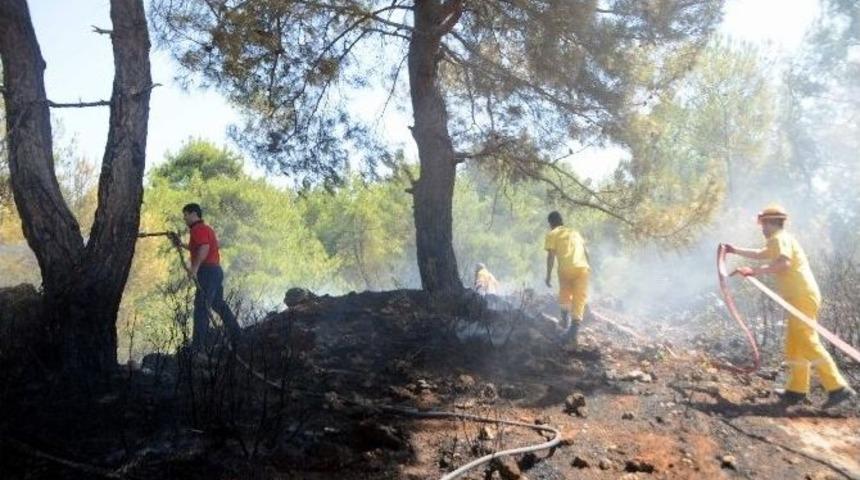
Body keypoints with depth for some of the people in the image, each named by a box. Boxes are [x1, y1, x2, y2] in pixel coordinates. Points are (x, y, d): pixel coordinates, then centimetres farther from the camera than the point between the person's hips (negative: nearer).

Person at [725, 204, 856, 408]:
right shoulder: (781, 240, 23)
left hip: (802, 296, -10)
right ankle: (797, 389, 14)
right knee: (794, 344, 11)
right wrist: (735, 250, 48)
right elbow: (760, 254, 40)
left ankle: (838, 387, -17)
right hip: (802, 297, 10)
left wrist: (755, 271, -27)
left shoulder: (779, 239, -8)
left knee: (808, 342, -15)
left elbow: (783, 262, -27)